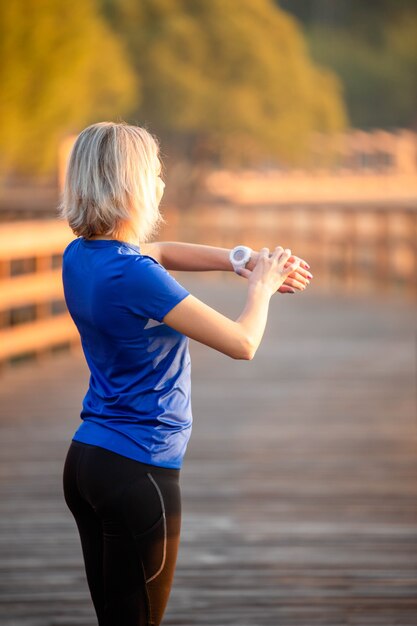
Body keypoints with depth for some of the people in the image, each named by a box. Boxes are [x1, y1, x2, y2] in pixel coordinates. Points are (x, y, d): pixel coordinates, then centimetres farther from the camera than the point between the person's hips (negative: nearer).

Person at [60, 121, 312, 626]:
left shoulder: (79, 256, 3)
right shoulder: (136, 278, -22)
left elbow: (159, 252, 21)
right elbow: (243, 343, -18)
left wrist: (240, 259, 9)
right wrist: (261, 286, 1)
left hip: (85, 462, 8)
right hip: (137, 471, -8)